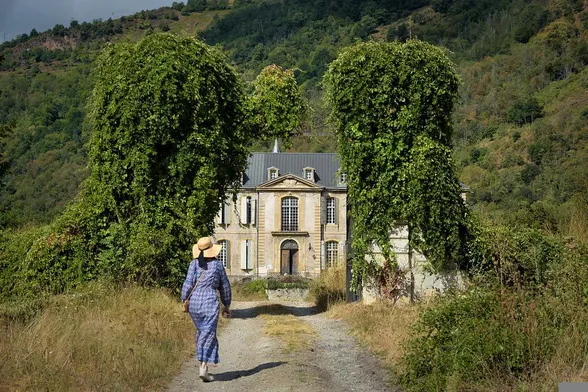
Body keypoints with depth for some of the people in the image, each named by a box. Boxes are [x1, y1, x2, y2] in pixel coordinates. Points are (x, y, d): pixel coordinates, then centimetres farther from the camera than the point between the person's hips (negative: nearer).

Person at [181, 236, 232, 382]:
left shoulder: (194, 263, 2)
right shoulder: (217, 264, 3)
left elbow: (188, 283, -6)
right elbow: (224, 286, 9)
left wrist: (183, 301, 3)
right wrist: (227, 305, 18)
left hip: (194, 302, 3)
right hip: (210, 302, -2)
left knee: (201, 332, 20)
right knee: (208, 335, -2)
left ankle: (203, 363, 24)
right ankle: (204, 368, -14)